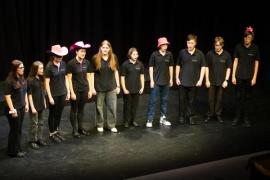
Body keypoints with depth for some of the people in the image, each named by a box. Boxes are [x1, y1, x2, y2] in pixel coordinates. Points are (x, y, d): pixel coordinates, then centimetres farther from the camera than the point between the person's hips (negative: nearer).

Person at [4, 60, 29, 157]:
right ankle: (13, 151, 18)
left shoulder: (22, 79, 4)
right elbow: (7, 96, -17)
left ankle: (18, 149, 27)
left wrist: (26, 104, 14)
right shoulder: (9, 81, -17)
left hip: (22, 108, 7)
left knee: (19, 130, 15)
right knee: (14, 130, 4)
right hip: (14, 109, -7)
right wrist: (12, 109, -18)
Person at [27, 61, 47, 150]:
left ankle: (39, 139, 27)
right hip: (34, 105, -7)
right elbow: (29, 94, -16)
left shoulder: (41, 78, 3)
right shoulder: (30, 80, -16)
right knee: (34, 123, 2)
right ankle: (32, 141, 14)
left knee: (40, 123, 14)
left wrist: (44, 102, 12)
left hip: (41, 105, 7)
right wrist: (32, 107, -16)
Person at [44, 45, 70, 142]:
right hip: (54, 95, -5)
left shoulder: (63, 64, 0)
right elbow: (46, 83, -13)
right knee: (53, 114, 9)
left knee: (59, 113, 15)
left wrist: (68, 92, 7)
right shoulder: (49, 66, -15)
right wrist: (50, 97, -14)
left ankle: (56, 130, 33)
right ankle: (52, 133, 24)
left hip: (62, 93, 5)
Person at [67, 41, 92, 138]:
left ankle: (80, 127, 26)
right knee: (74, 109, 7)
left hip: (85, 89, 4)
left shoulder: (87, 63, 2)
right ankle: (75, 130, 16)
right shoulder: (71, 63, -12)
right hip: (75, 90, -4)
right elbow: (69, 78, -10)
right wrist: (72, 92, -13)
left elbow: (88, 77, 8)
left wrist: (90, 90, 6)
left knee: (81, 109, 14)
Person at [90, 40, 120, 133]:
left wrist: (118, 85, 5)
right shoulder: (95, 58, -6)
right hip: (99, 87, -2)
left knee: (112, 107, 4)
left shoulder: (114, 58, 1)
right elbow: (92, 73, -4)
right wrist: (92, 87, -8)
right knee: (99, 107, 8)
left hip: (111, 87, 2)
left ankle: (112, 125, 18)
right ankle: (100, 125, 23)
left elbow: (116, 72, 7)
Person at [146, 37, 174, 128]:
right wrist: (151, 80, -8)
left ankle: (163, 118, 23)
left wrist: (171, 79, 10)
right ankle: (149, 119, 4)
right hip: (156, 81, -4)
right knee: (153, 100, -1)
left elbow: (171, 67, 10)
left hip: (165, 81, 4)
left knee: (164, 100, 11)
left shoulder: (169, 54, 0)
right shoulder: (154, 55, -9)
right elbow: (151, 67, -5)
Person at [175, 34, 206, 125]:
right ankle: (182, 116, 19)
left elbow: (203, 67, 0)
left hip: (194, 82, -1)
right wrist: (177, 78, 2)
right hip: (183, 81, 1)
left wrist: (200, 80, -5)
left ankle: (191, 116, 21)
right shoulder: (182, 52, -2)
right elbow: (178, 66, 6)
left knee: (192, 100, 7)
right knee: (182, 99, 7)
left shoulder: (199, 54, -5)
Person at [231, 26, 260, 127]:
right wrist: (233, 76, 0)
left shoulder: (255, 48, -2)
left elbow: (256, 63, 2)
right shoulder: (238, 47, -1)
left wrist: (254, 77, -3)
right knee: (239, 97, 5)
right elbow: (235, 61, 3)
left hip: (250, 77, 0)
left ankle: (246, 118, 16)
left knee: (248, 97, 7)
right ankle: (237, 117, 14)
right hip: (239, 76, 0)